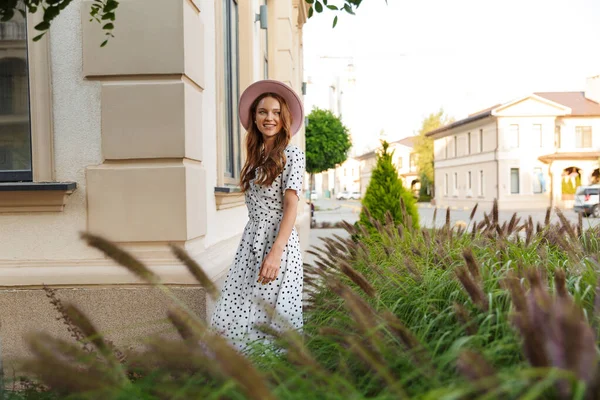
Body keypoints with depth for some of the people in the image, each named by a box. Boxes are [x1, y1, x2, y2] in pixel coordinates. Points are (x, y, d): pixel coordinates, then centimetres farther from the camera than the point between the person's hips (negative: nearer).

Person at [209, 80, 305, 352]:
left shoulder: (291, 155, -5)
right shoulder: (256, 156, 14)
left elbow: (291, 206, -13)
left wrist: (276, 252, -21)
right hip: (250, 241, 7)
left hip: (278, 241, -7)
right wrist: (252, 244, 13)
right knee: (238, 315, 6)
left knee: (268, 318, -1)